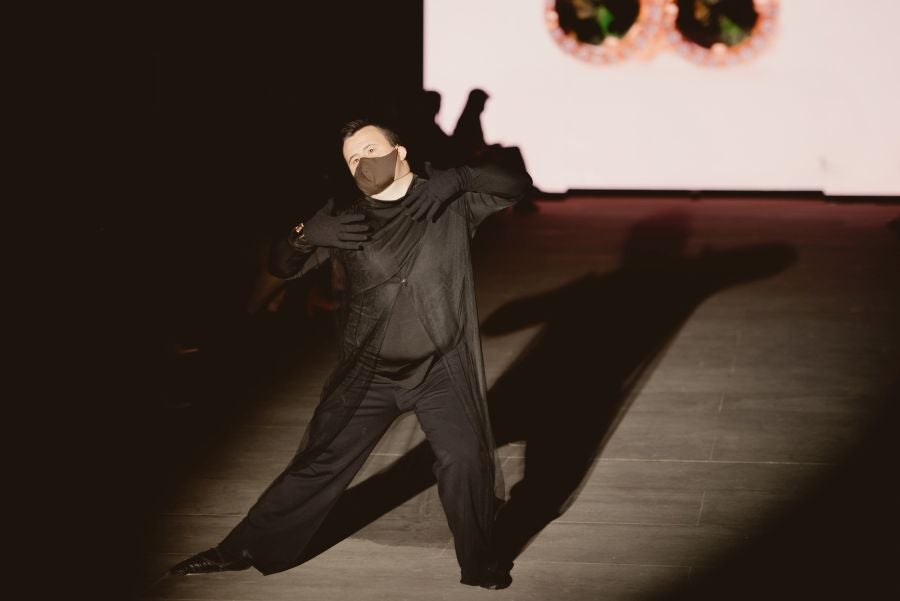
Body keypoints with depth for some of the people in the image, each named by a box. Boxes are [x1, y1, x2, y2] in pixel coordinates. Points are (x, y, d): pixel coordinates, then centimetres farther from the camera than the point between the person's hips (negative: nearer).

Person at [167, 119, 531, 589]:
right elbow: (280, 265, -1)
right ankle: (246, 550, 17)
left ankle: (480, 563, 3)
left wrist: (458, 178, -24)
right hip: (368, 372, 2)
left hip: (440, 369, -2)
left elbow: (516, 183, -8)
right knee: (319, 464, 6)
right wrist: (306, 234, -23)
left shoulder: (452, 203, -1)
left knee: (464, 458, -17)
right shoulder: (347, 220, 2)